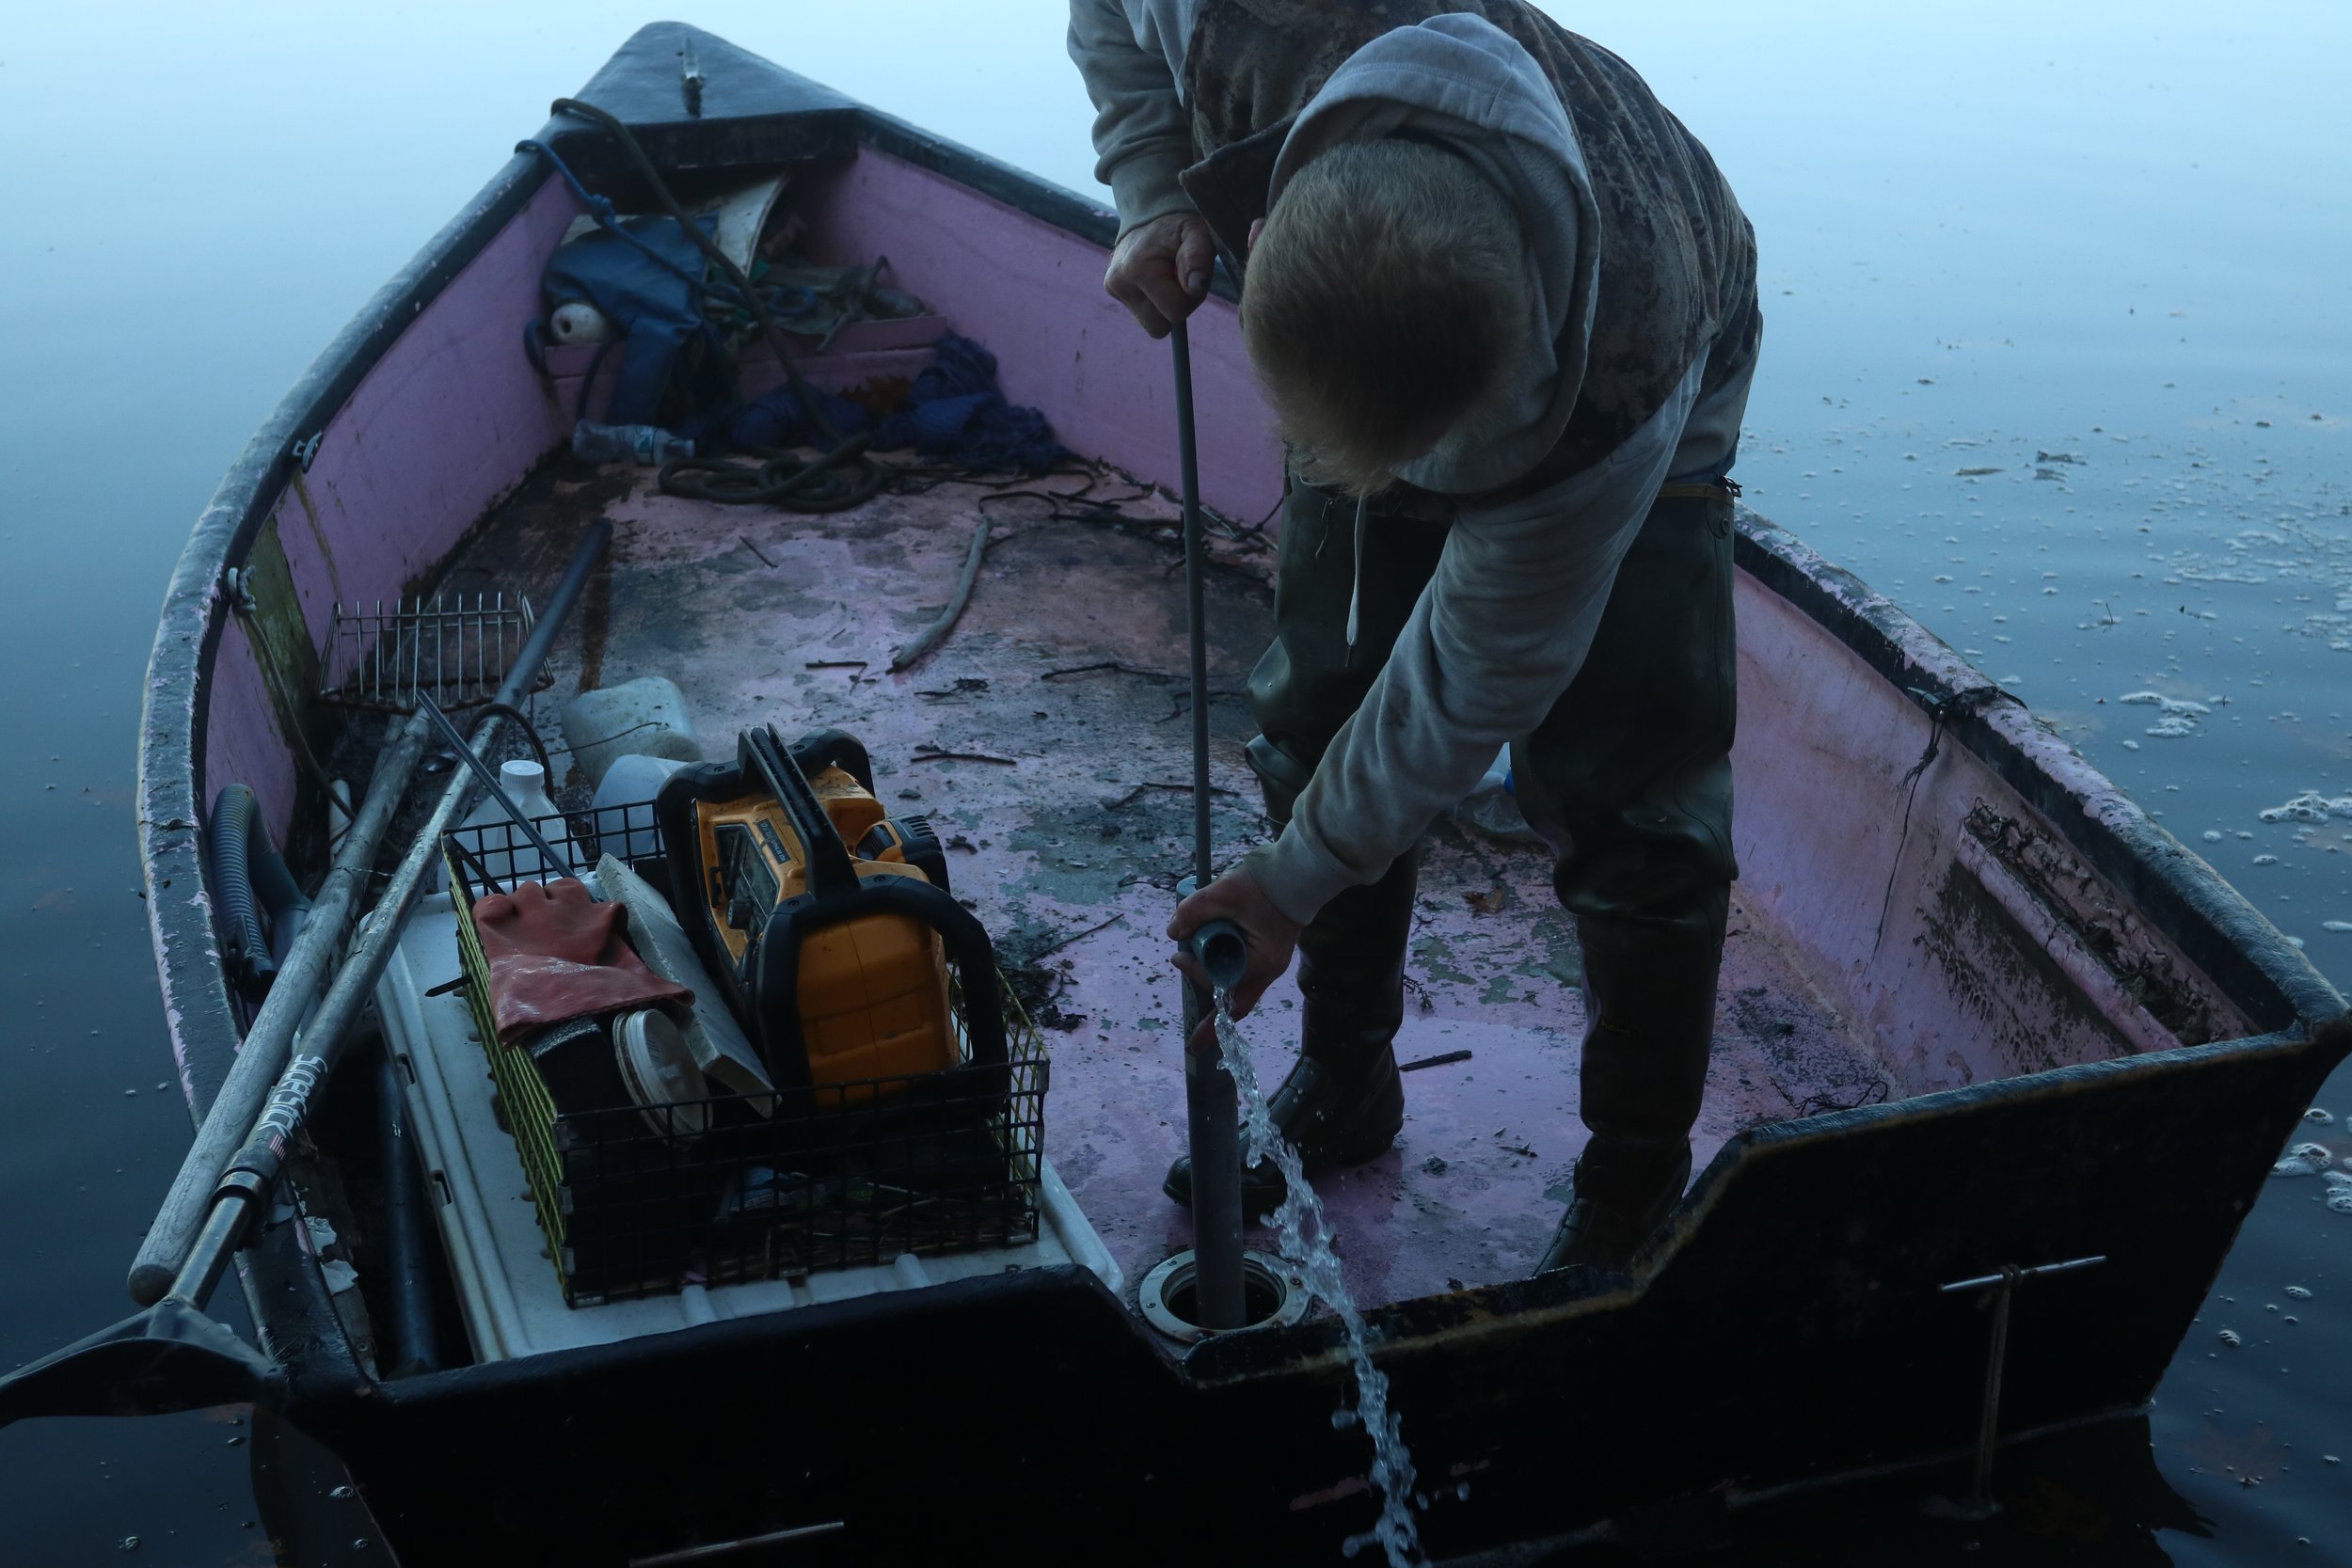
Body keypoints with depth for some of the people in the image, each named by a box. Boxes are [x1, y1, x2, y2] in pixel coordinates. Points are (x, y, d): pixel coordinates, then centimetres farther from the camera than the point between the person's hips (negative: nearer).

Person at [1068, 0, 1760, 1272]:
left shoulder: (1615, 402, -44)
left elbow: (1478, 680, -28)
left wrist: (1296, 881, -18)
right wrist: (1154, 200, -28)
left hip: (1622, 399, -4)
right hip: (1369, 356, 5)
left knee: (1627, 804, -12)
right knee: (1317, 714, 2)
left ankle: (1634, 1193, 8)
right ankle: (1341, 1088, 22)